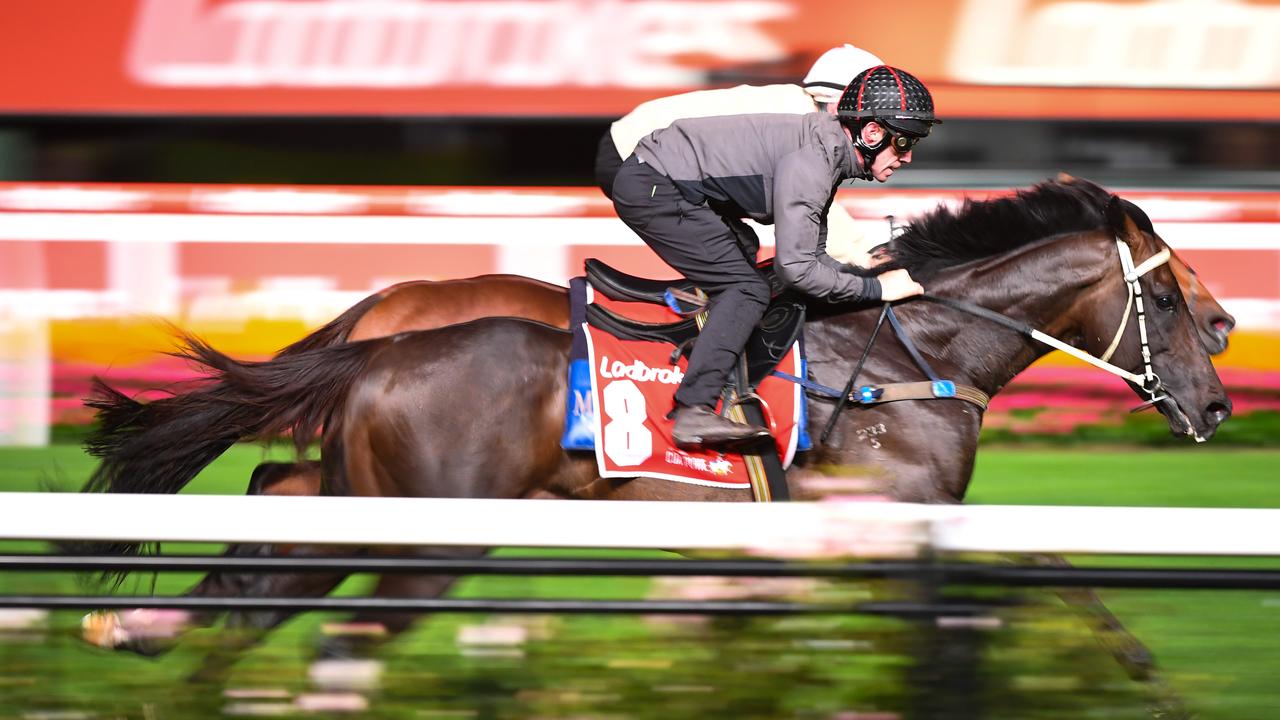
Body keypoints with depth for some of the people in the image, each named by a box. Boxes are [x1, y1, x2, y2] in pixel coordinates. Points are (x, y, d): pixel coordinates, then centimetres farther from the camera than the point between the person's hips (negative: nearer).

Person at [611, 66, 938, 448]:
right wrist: (874, 289, -17)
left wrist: (869, 276, 3)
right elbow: (795, 266, -25)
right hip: (652, 190, -11)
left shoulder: (830, 152, 10)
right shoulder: (811, 158, -22)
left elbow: (810, 254, 16)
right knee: (747, 290, -14)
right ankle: (694, 412, -23)